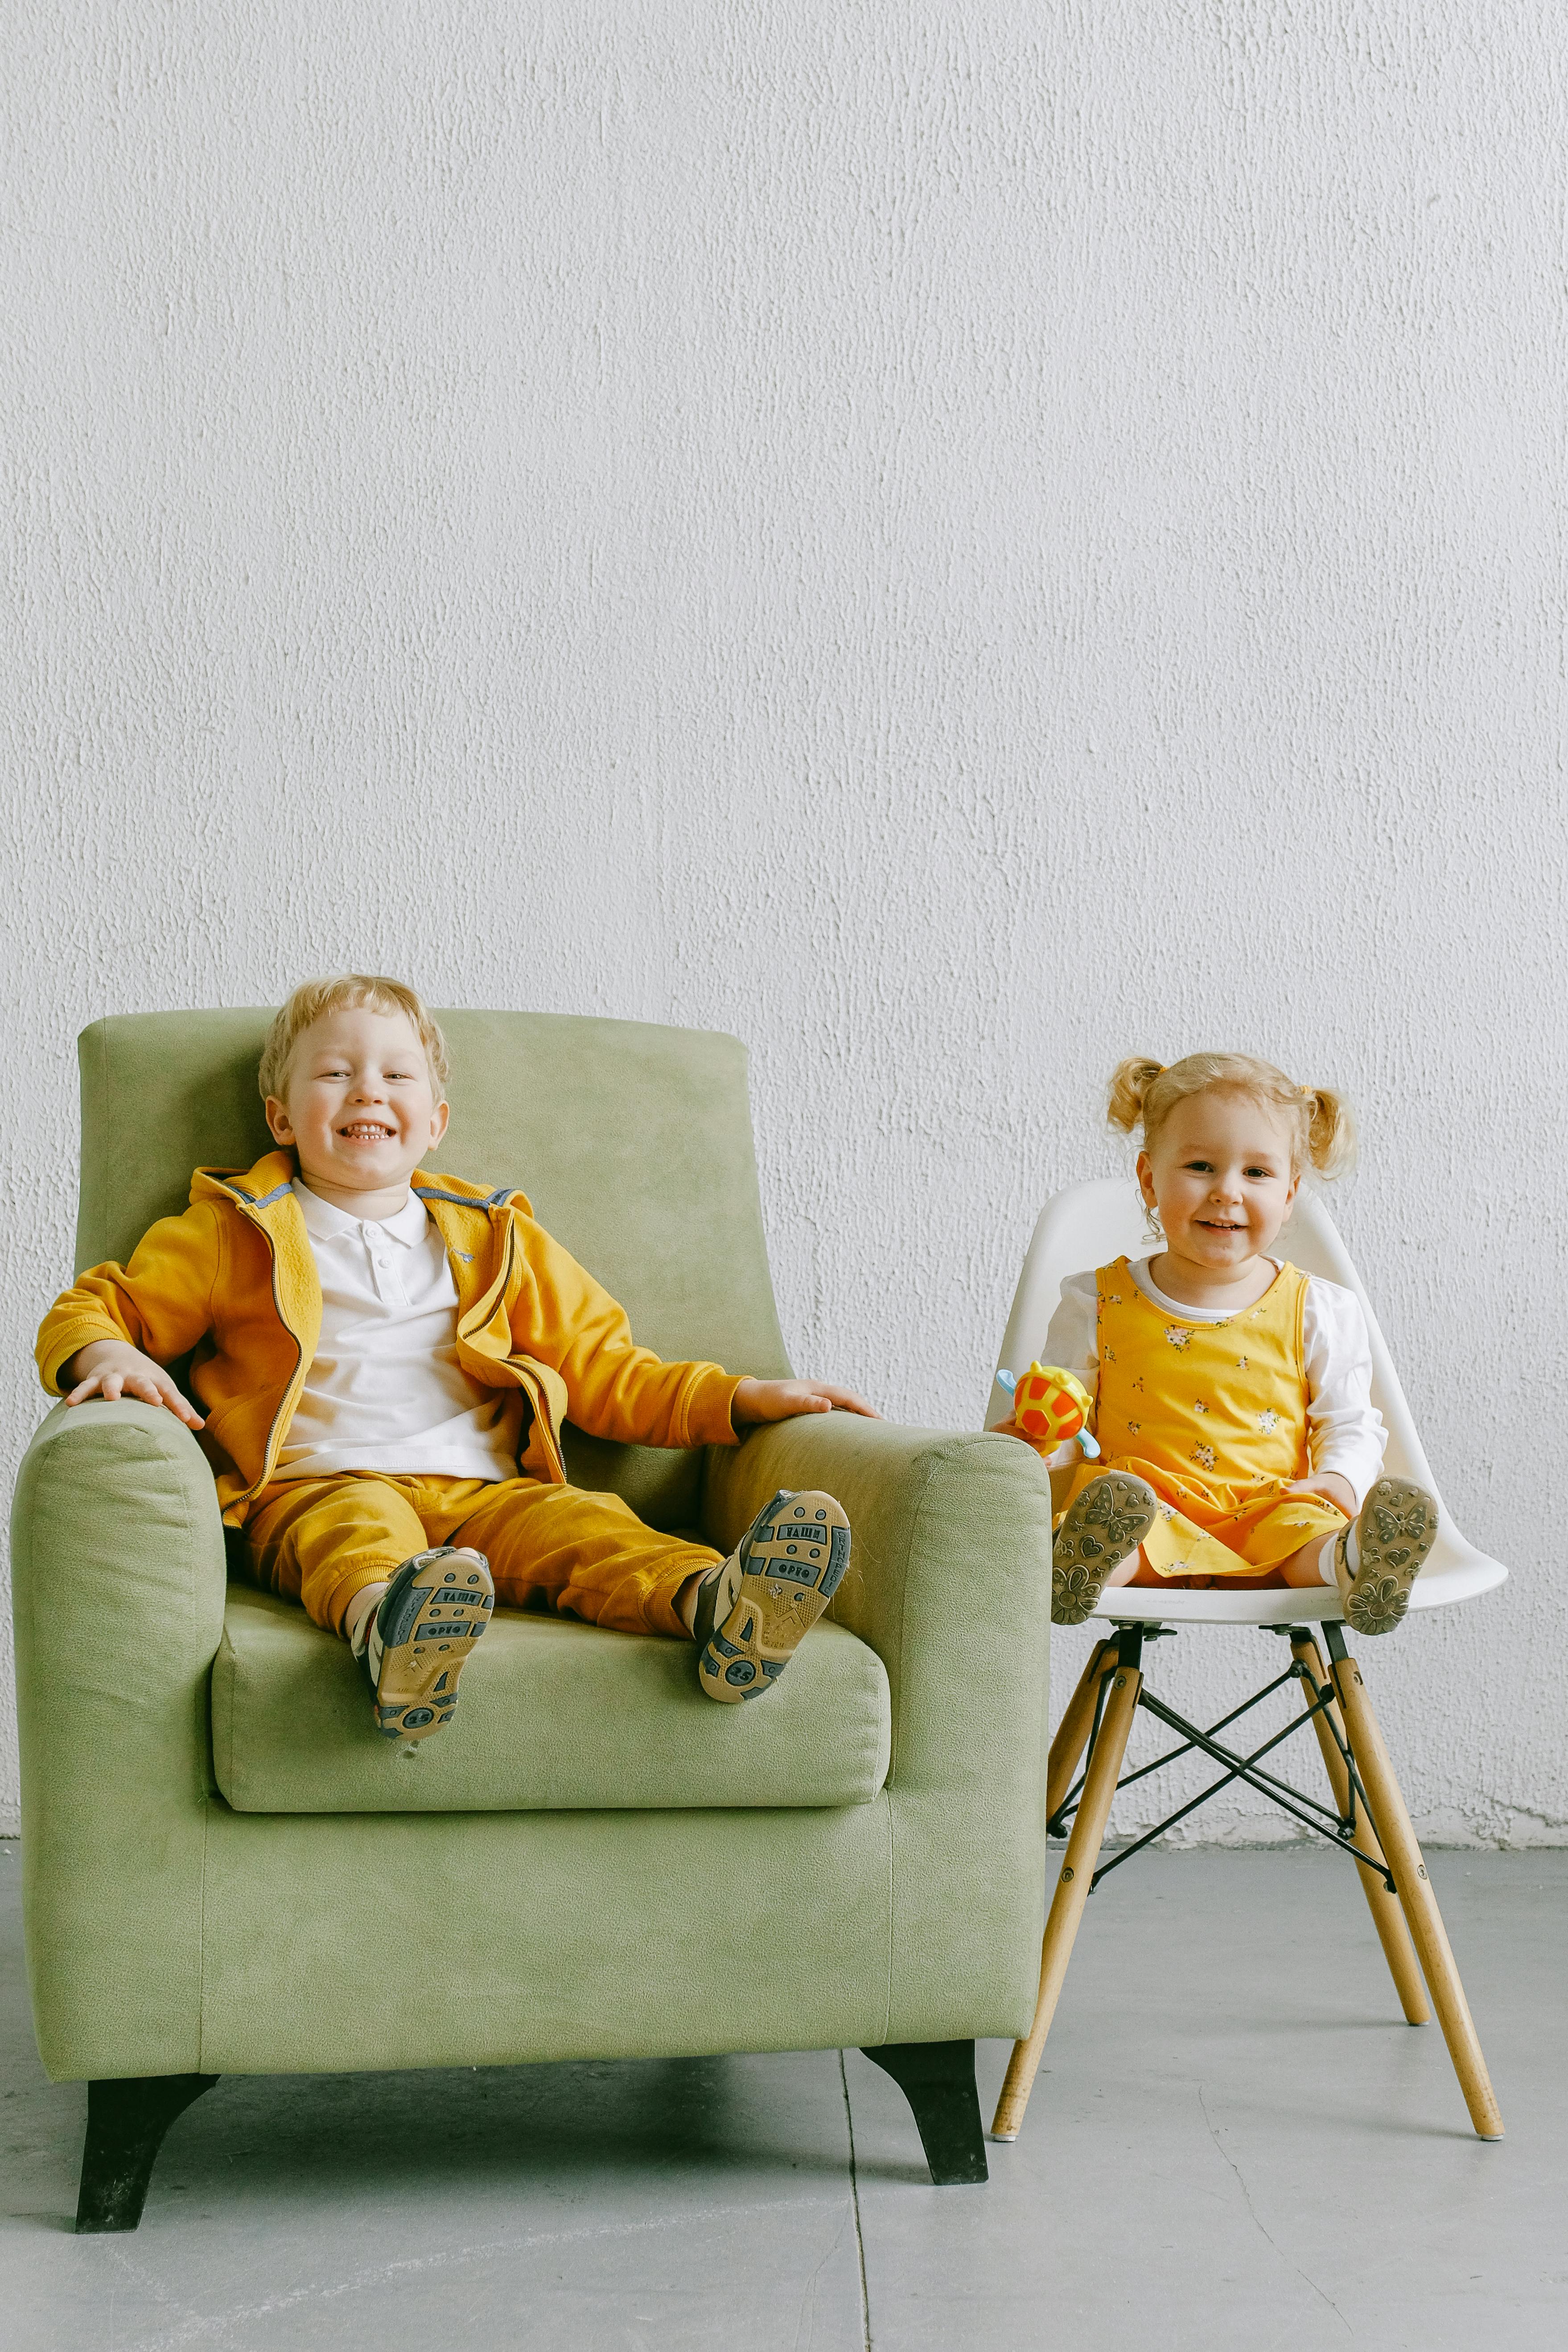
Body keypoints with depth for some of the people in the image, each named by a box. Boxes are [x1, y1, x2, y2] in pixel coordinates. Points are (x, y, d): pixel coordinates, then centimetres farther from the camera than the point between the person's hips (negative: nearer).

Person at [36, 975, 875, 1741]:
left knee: (572, 1521, -30)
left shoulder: (492, 1240, 26)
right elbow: (98, 1306, 19)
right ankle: (388, 1625, -72)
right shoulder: (238, 1233, 17)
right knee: (359, 1524, -38)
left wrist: (743, 1398, 14)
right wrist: (106, 1356, -8)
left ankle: (712, 1604, -58)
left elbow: (601, 1369, 28)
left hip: (482, 1493, 3)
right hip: (316, 1487, -3)